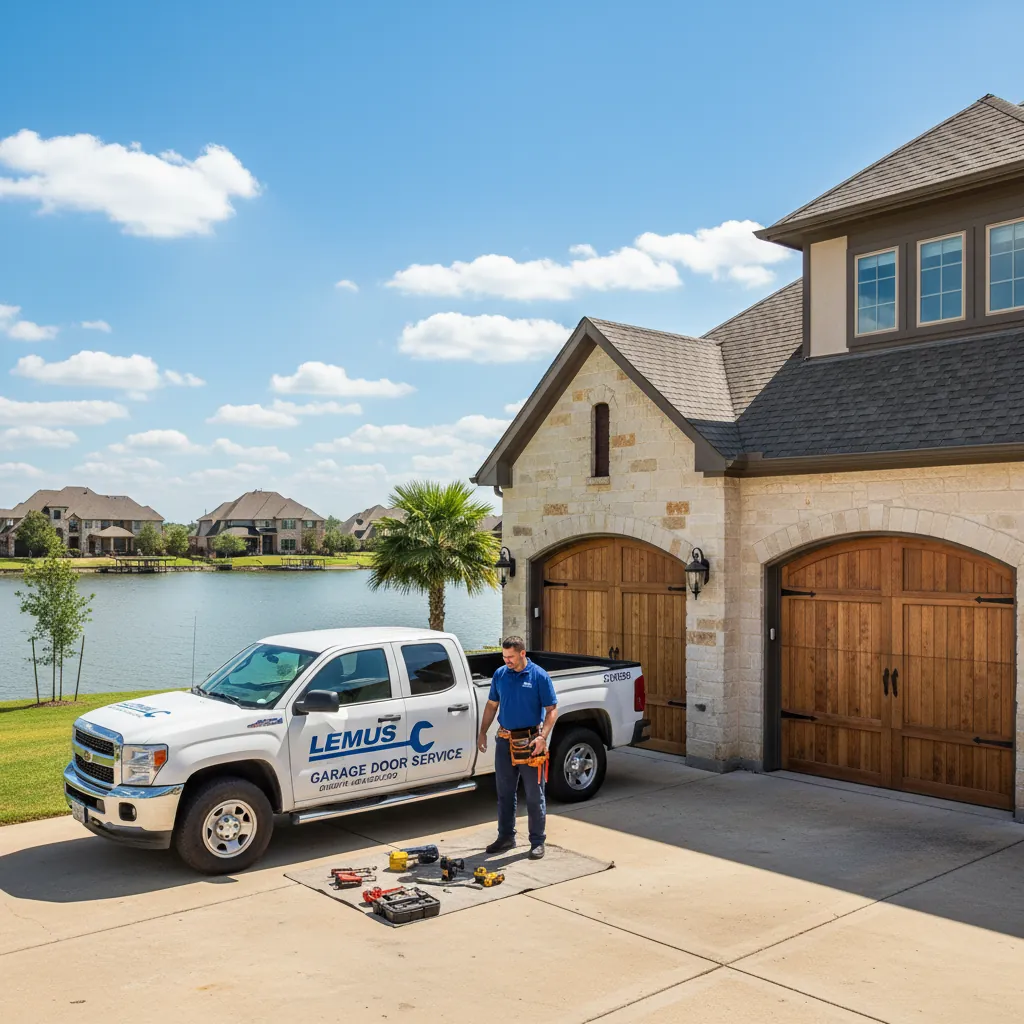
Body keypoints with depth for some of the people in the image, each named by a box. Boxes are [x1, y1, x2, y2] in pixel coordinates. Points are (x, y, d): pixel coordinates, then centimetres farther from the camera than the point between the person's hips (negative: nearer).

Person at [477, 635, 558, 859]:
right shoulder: (500, 675, 5)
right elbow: (492, 705, 14)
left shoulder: (539, 676, -9)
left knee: (534, 795, 2)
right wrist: (483, 732, 8)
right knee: (504, 792, 12)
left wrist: (543, 736, -20)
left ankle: (537, 842, 12)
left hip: (530, 742, -5)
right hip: (504, 740, 5)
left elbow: (552, 709, -9)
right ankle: (506, 836, 25)